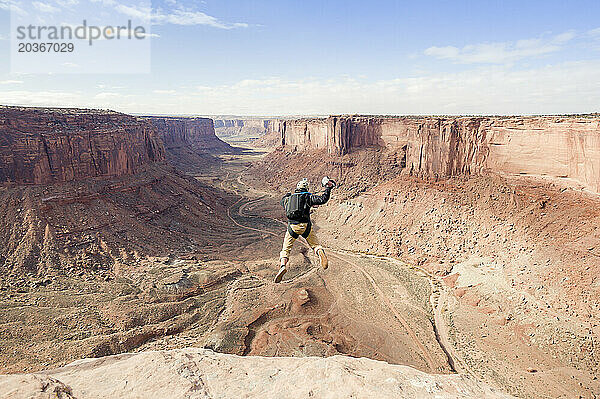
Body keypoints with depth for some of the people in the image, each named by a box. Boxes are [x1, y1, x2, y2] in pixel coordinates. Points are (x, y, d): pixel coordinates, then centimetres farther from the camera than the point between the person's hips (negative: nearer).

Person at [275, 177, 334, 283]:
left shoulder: (288, 198, 14)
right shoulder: (308, 197, 5)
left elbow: (283, 200, 37)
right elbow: (323, 199, -5)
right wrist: (328, 188, 6)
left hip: (292, 226, 2)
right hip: (305, 225, -1)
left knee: (285, 249, 11)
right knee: (315, 245, 12)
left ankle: (283, 265, -15)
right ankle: (320, 252, -23)